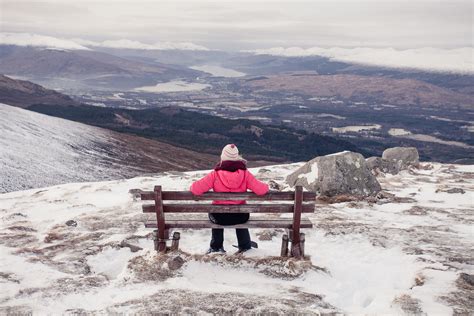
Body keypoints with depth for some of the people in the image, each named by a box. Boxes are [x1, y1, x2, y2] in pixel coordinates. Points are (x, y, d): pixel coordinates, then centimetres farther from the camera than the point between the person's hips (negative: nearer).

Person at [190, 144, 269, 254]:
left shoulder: (215, 174, -16)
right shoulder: (245, 173, -13)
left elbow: (196, 189, -19)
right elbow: (260, 190, -15)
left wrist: (192, 187, 5)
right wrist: (265, 186, 8)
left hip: (220, 217, -1)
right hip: (240, 217, 1)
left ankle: (216, 246, 47)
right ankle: (245, 245, 50)